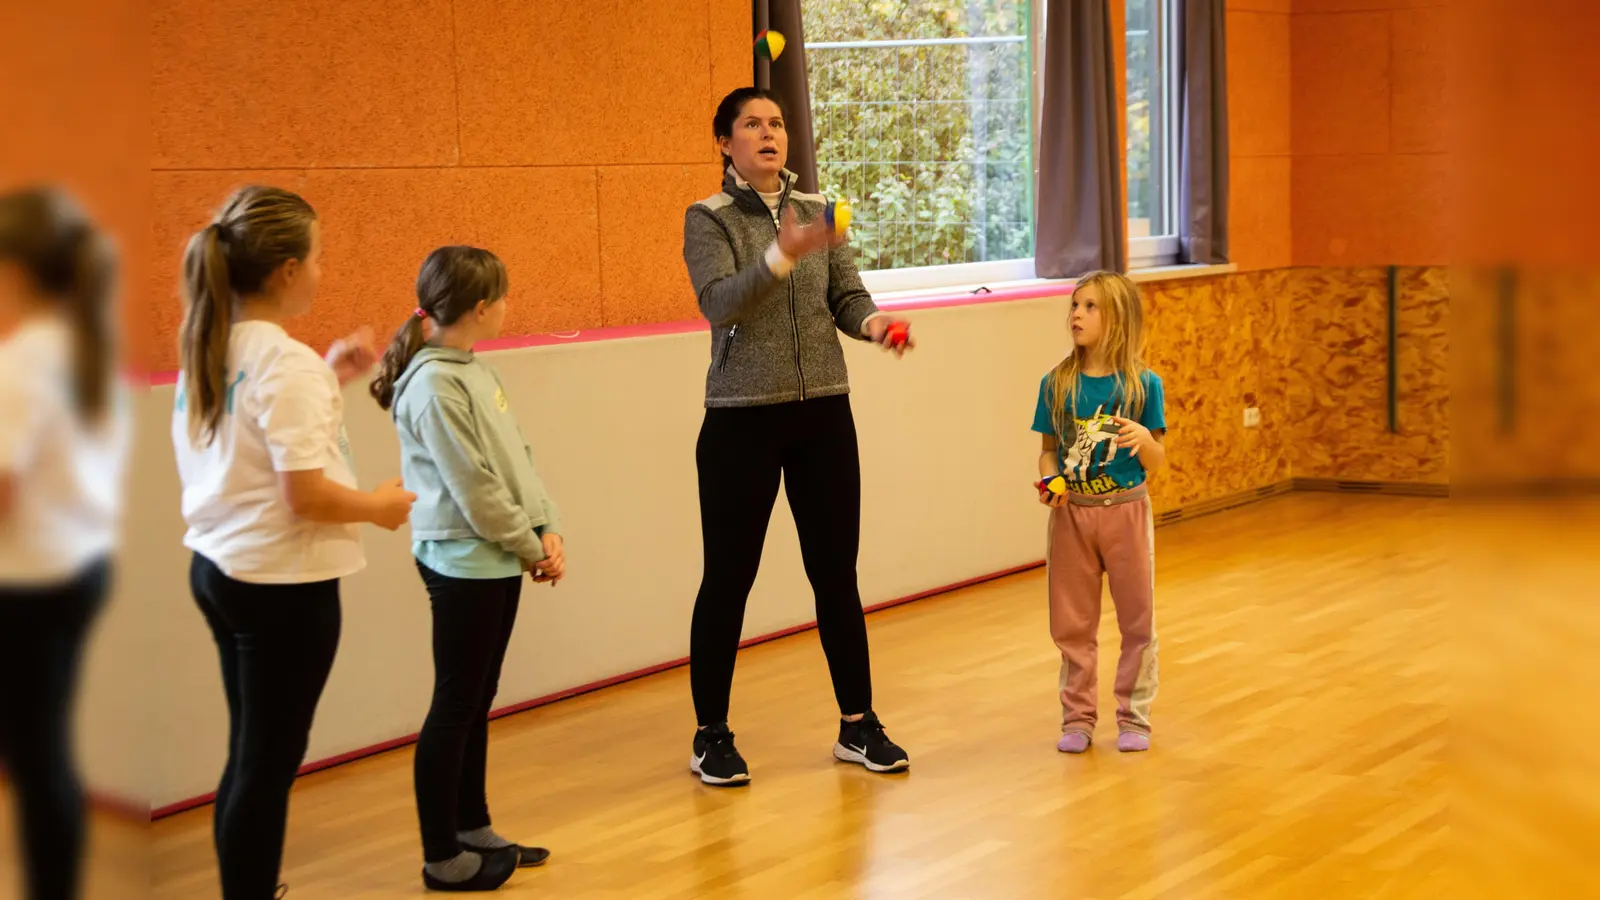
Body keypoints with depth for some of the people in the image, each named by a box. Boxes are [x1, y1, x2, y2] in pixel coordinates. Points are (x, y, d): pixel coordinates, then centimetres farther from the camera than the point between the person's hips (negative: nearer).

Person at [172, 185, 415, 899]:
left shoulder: (208, 347, 5)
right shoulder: (288, 362, -21)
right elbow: (306, 496, -24)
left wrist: (327, 380, 11)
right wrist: (381, 505, -7)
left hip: (217, 566, 9)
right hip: (281, 582, -9)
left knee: (251, 753, 19)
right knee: (269, 762, 3)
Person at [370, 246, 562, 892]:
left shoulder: (474, 371, 10)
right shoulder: (433, 384, -18)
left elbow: (517, 459, 11)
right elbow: (473, 488, -19)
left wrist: (547, 529, 0)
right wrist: (530, 547, -10)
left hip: (497, 559, 9)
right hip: (463, 563, -9)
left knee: (478, 701, 17)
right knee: (456, 707, -1)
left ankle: (473, 830, 28)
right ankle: (443, 859, 7)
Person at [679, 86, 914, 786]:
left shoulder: (818, 211, 9)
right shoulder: (709, 219, -3)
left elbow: (847, 297, 5)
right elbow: (719, 304, -18)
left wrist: (873, 322, -17)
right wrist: (783, 254, -32)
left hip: (823, 413, 4)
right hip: (742, 419, -3)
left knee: (836, 573, 7)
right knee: (728, 578, 2)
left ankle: (858, 726, 18)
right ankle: (711, 736, 14)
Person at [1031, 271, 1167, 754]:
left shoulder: (1142, 385, -7)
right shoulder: (1057, 384, -2)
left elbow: (1157, 462, -4)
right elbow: (1049, 449, 4)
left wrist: (1144, 438, -25)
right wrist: (1049, 482, -15)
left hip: (1125, 510, -2)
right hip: (1072, 514, 2)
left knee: (1136, 619, 8)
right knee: (1071, 623, 9)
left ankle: (1133, 717, 21)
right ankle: (1077, 717, 22)